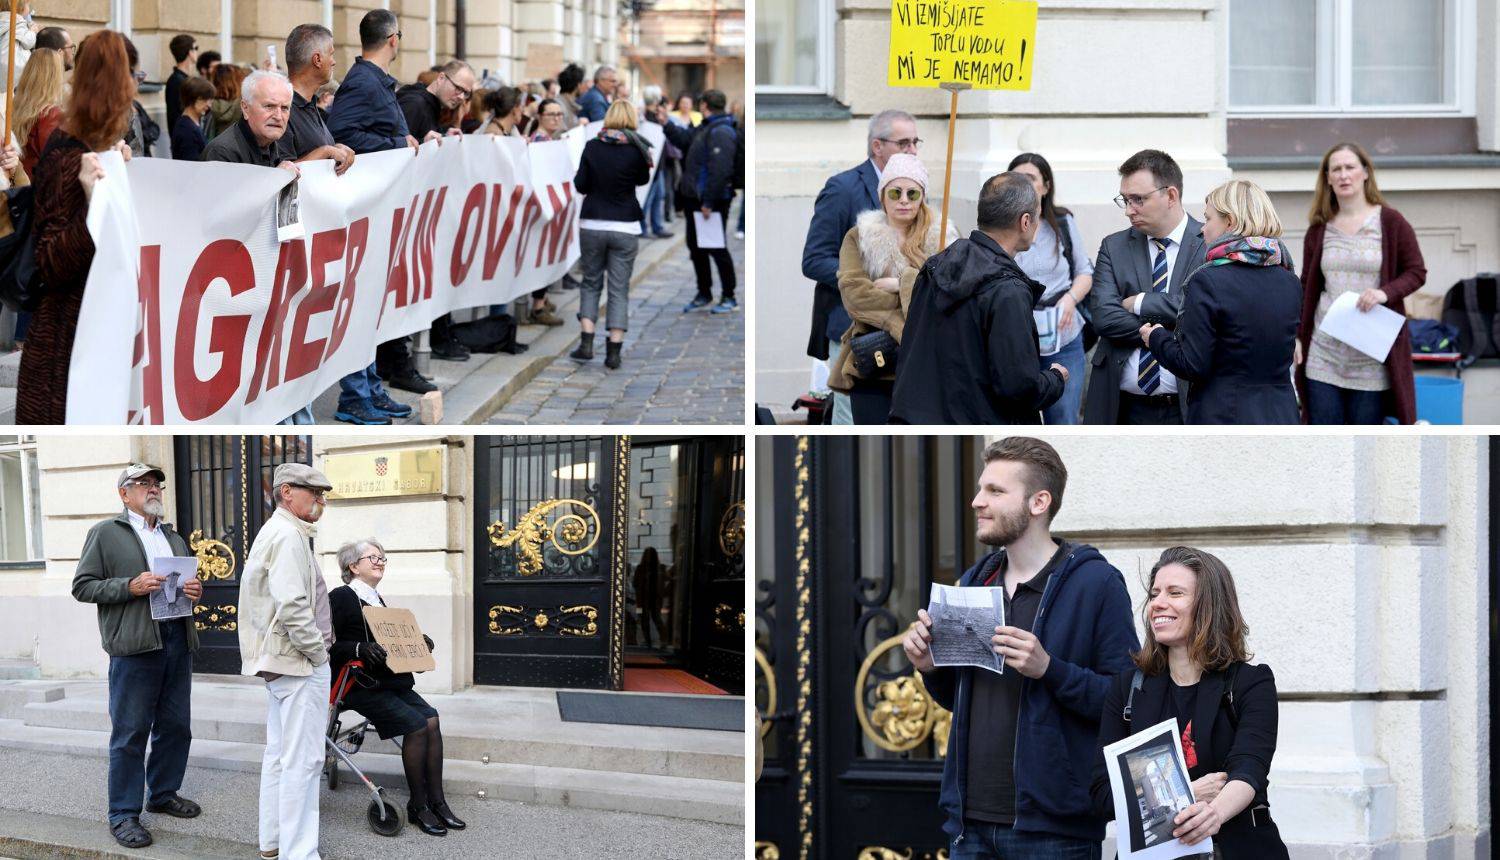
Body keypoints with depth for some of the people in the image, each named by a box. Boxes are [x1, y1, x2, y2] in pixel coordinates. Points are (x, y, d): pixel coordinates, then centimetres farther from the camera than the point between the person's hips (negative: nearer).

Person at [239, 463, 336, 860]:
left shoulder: (273, 532, 17)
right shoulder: (288, 536, -17)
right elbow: (292, 606, -26)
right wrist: (316, 651, -16)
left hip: (279, 660, 11)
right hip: (301, 663, -11)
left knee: (279, 753, 17)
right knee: (302, 759, -8)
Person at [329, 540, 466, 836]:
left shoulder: (377, 600, 23)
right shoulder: (341, 597, -4)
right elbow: (330, 646, -12)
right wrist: (360, 649, -27)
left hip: (391, 680, 8)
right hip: (362, 686, -8)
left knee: (432, 720, -14)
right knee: (416, 725, -22)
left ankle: (436, 801, -13)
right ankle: (418, 806, -12)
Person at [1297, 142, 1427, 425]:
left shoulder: (1390, 222, -1)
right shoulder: (1319, 229, 9)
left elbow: (1417, 272, 1)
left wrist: (1385, 293, -18)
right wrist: (1298, 337, 6)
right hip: (1324, 351, 3)